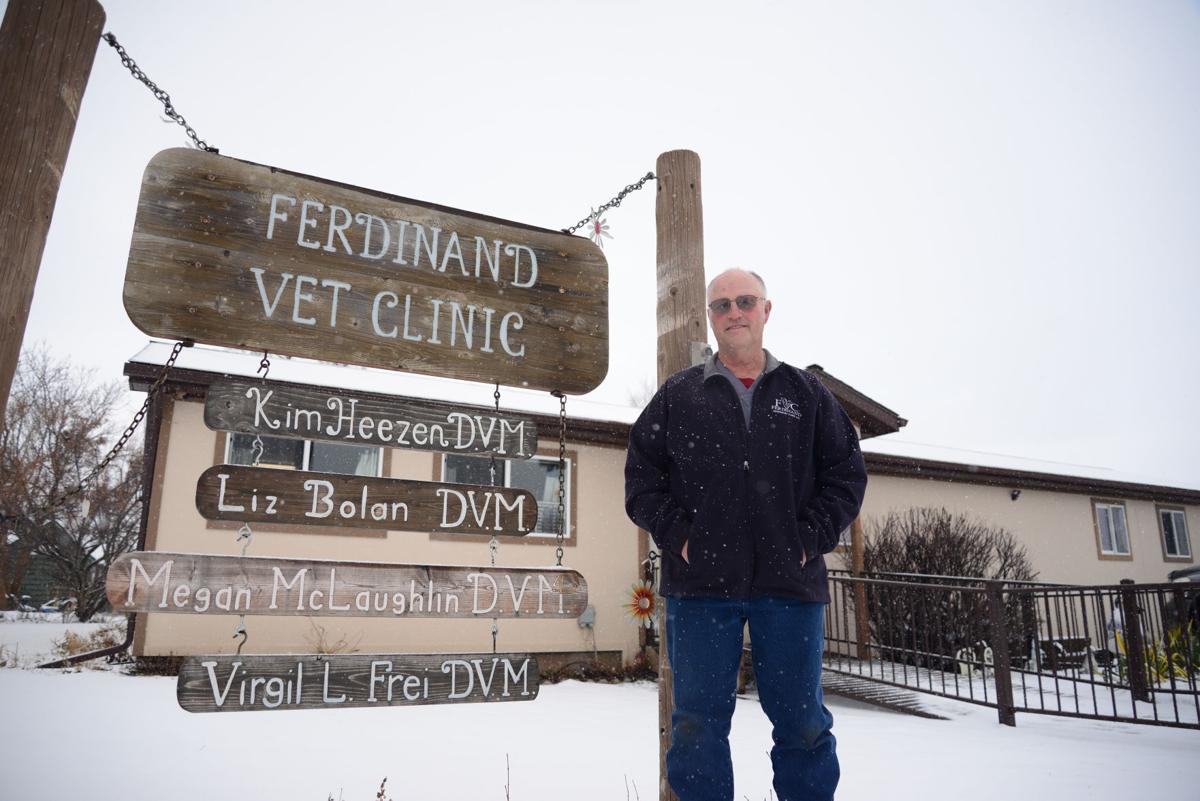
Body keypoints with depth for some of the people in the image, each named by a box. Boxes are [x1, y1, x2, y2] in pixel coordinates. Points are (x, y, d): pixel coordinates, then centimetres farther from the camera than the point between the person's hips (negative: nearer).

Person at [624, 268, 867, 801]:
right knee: (698, 723, 5)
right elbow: (642, 474, 7)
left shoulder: (806, 393, 12)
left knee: (803, 722, 8)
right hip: (700, 582, 0)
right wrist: (676, 534, -5)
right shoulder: (677, 396, 10)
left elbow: (846, 472, 10)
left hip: (791, 582, 1)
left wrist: (812, 537, -2)